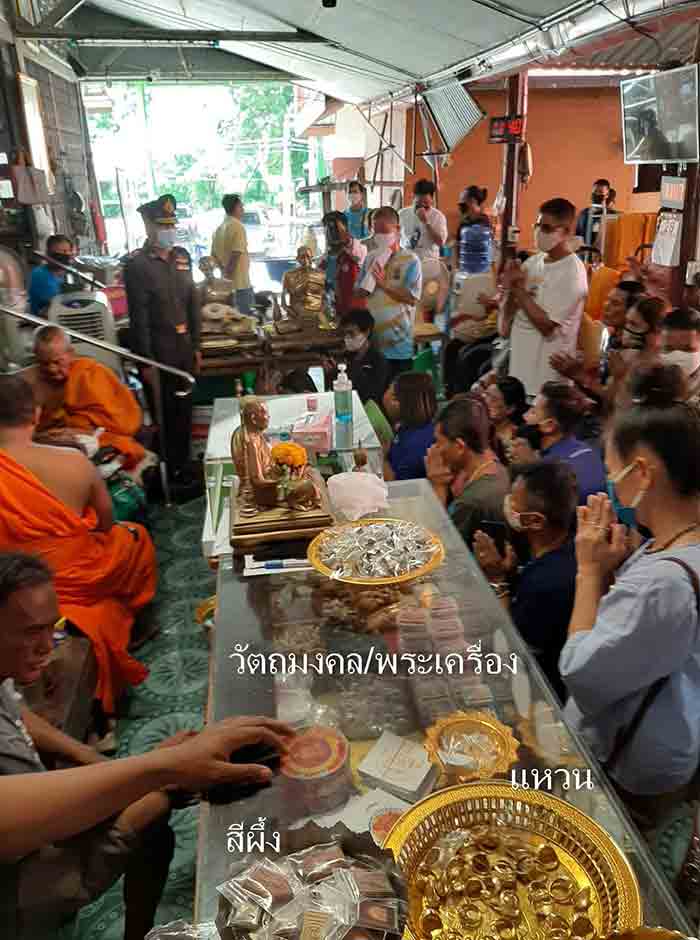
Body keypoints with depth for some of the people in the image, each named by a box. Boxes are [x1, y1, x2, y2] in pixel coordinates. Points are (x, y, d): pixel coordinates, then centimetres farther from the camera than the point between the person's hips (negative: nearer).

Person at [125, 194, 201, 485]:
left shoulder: (182, 257, 6)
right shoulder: (139, 265, -11)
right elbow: (139, 317, -13)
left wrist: (196, 346, 10)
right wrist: (147, 362, -14)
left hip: (184, 345, 6)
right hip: (159, 350, -6)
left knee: (184, 408, 16)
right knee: (164, 412, 6)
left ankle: (183, 463, 31)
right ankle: (171, 470, 19)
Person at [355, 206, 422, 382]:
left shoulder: (410, 260, -7)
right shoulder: (371, 258, 8)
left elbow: (412, 298, -15)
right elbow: (358, 291, 10)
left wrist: (384, 284, -19)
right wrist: (370, 278, -10)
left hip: (399, 341, -4)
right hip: (372, 338, 5)